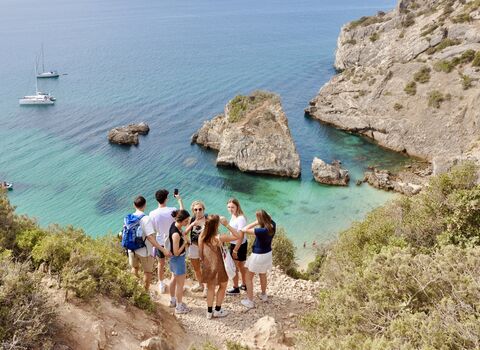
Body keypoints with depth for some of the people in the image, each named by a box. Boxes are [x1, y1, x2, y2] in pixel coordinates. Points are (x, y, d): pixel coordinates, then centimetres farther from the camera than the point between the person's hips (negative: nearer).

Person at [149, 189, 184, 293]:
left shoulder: (152, 214, -18)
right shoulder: (172, 210, -20)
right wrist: (179, 200, 8)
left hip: (160, 242, 1)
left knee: (161, 263, 21)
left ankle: (161, 285, 34)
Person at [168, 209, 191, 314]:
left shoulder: (174, 224, -7)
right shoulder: (176, 234, -33)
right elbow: (176, 253, -28)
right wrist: (185, 242, -23)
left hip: (174, 258, 10)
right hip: (178, 259, -10)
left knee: (174, 279, 26)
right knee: (180, 283, 6)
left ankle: (173, 301, 44)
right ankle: (179, 307, 20)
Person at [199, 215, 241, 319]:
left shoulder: (202, 236, -11)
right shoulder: (218, 238, -27)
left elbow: (200, 252, 1)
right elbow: (237, 236, -22)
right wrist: (227, 225, -21)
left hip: (207, 266, 5)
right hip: (217, 266, -5)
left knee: (210, 288, 21)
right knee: (223, 286, 20)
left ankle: (209, 312, 30)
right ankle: (217, 310, 28)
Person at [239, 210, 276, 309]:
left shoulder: (261, 231, -34)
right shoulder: (273, 225, -14)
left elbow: (244, 229, -26)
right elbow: (270, 219, 11)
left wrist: (256, 223, -22)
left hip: (258, 256, -7)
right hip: (267, 254, 7)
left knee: (249, 278, 11)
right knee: (263, 275, 29)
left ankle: (249, 301, 17)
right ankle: (263, 295, 46)